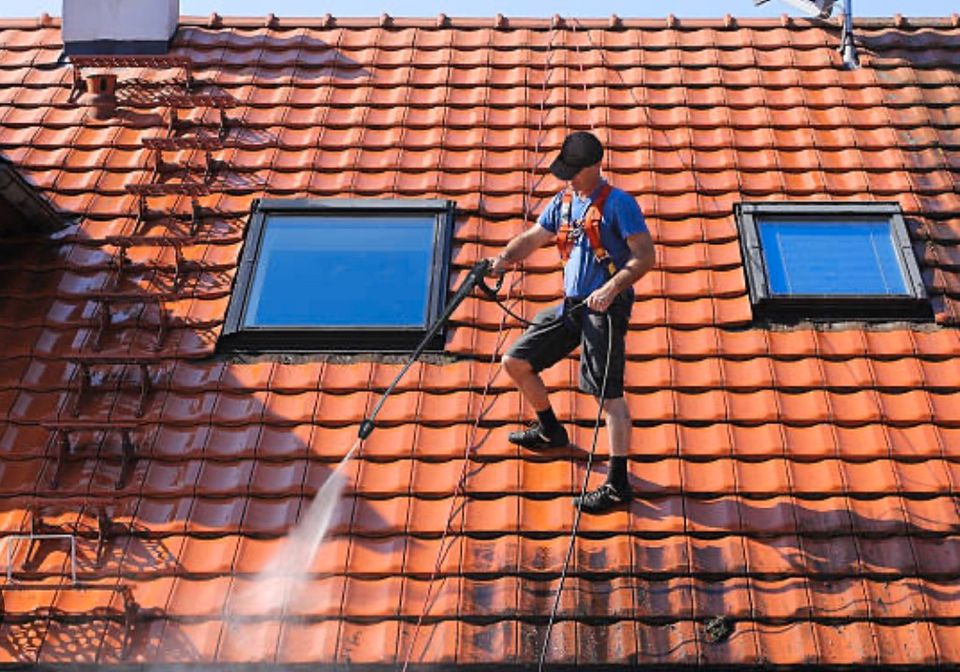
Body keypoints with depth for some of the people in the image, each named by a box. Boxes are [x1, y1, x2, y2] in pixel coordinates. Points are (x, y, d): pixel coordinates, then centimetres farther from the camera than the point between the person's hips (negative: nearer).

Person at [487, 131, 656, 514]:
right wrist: (505, 258, -4)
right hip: (570, 305, 8)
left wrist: (611, 288, -27)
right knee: (515, 361, 11)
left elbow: (646, 256, -14)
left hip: (604, 308, -8)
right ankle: (550, 431, 33)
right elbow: (533, 238, 16)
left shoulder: (618, 203, -9)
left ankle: (618, 485, -2)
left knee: (609, 393, -9)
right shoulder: (563, 201, 13)